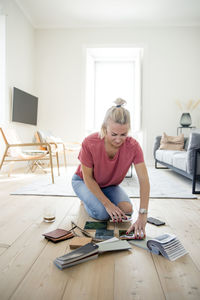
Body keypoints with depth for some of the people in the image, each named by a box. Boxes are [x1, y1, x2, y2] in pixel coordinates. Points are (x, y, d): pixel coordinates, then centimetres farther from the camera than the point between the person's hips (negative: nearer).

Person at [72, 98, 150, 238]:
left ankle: (98, 198, 11)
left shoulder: (133, 146, -28)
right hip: (83, 181, -3)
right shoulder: (89, 143, -33)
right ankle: (87, 199, 10)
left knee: (126, 209, -18)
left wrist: (142, 216, -38)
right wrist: (107, 204, -25)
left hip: (110, 185, 3)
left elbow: (144, 181, -30)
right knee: (101, 213, -25)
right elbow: (88, 178, -22)